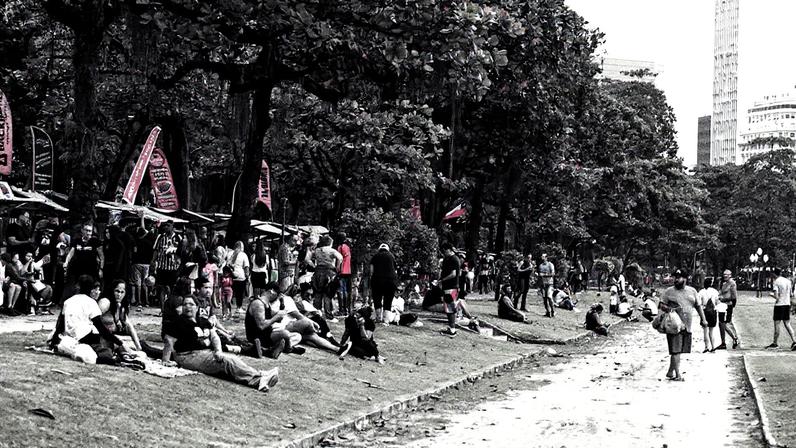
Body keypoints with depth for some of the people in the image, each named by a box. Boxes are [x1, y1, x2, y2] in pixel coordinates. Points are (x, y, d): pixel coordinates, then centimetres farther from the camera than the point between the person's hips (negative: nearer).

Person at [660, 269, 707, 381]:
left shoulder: (692, 291, 12)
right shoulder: (669, 291, 1)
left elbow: (698, 306, 18)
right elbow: (662, 305, 1)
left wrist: (703, 319, 11)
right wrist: (667, 308, -20)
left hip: (687, 326, 4)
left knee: (678, 350, 8)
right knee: (676, 350, -9)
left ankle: (670, 372, 20)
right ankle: (677, 375, -7)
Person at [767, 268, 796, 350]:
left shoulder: (776, 282, -11)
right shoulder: (788, 281, 8)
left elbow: (776, 297, -16)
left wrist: (771, 294, 3)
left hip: (779, 305, -6)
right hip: (787, 304, 6)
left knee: (776, 324, 2)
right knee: (787, 324, 9)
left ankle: (775, 343, 9)